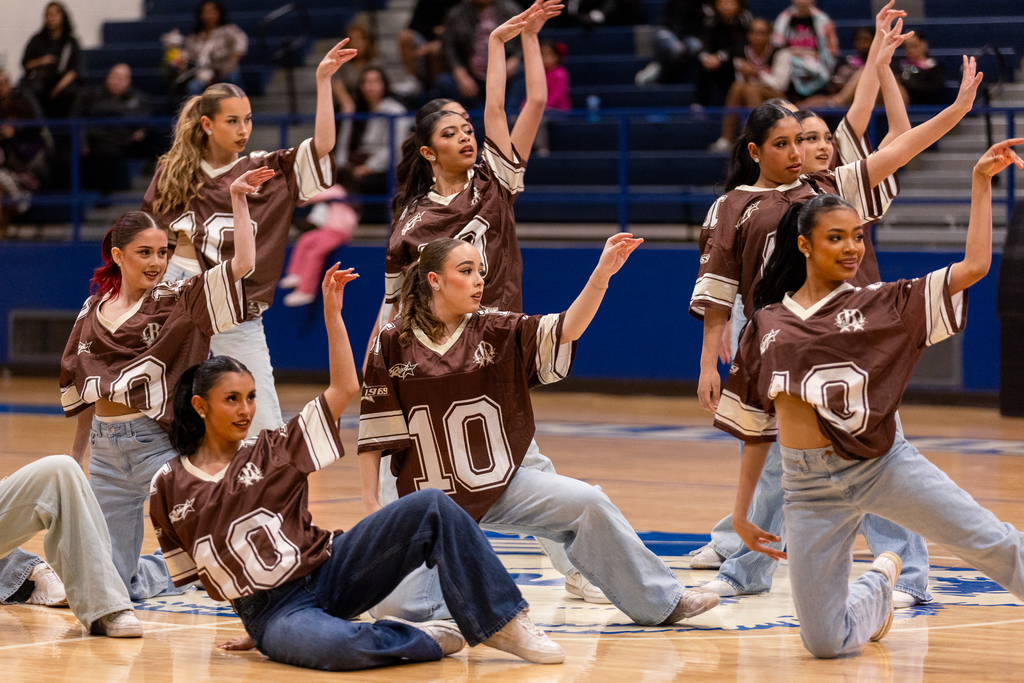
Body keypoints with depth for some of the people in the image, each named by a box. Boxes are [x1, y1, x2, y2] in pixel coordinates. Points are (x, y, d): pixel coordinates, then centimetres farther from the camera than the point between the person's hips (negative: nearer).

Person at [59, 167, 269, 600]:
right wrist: (76, 459, 21)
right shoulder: (93, 314, 9)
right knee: (111, 579, 7)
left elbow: (243, 264, -15)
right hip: (106, 447, 4)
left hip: (158, 442, -4)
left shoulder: (178, 302, -2)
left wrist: (238, 199, -18)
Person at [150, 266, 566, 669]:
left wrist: (332, 314, -4)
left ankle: (502, 622, -13)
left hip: (329, 573, 4)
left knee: (431, 508, -18)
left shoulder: (273, 451, 7)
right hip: (273, 613, -3)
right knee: (335, 646, -42)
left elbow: (344, 388, 1)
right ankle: (423, 640, -14)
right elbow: (187, 570, 13)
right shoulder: (169, 487, 4)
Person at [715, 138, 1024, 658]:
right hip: (809, 486, 2)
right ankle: (877, 586, 32)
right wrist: (740, 512, 17)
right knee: (823, 645, 1)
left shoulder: (882, 305, 4)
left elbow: (974, 266, -6)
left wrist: (980, 183, -9)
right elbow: (755, 427, 17)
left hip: (882, 464, -2)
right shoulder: (767, 326, 10)